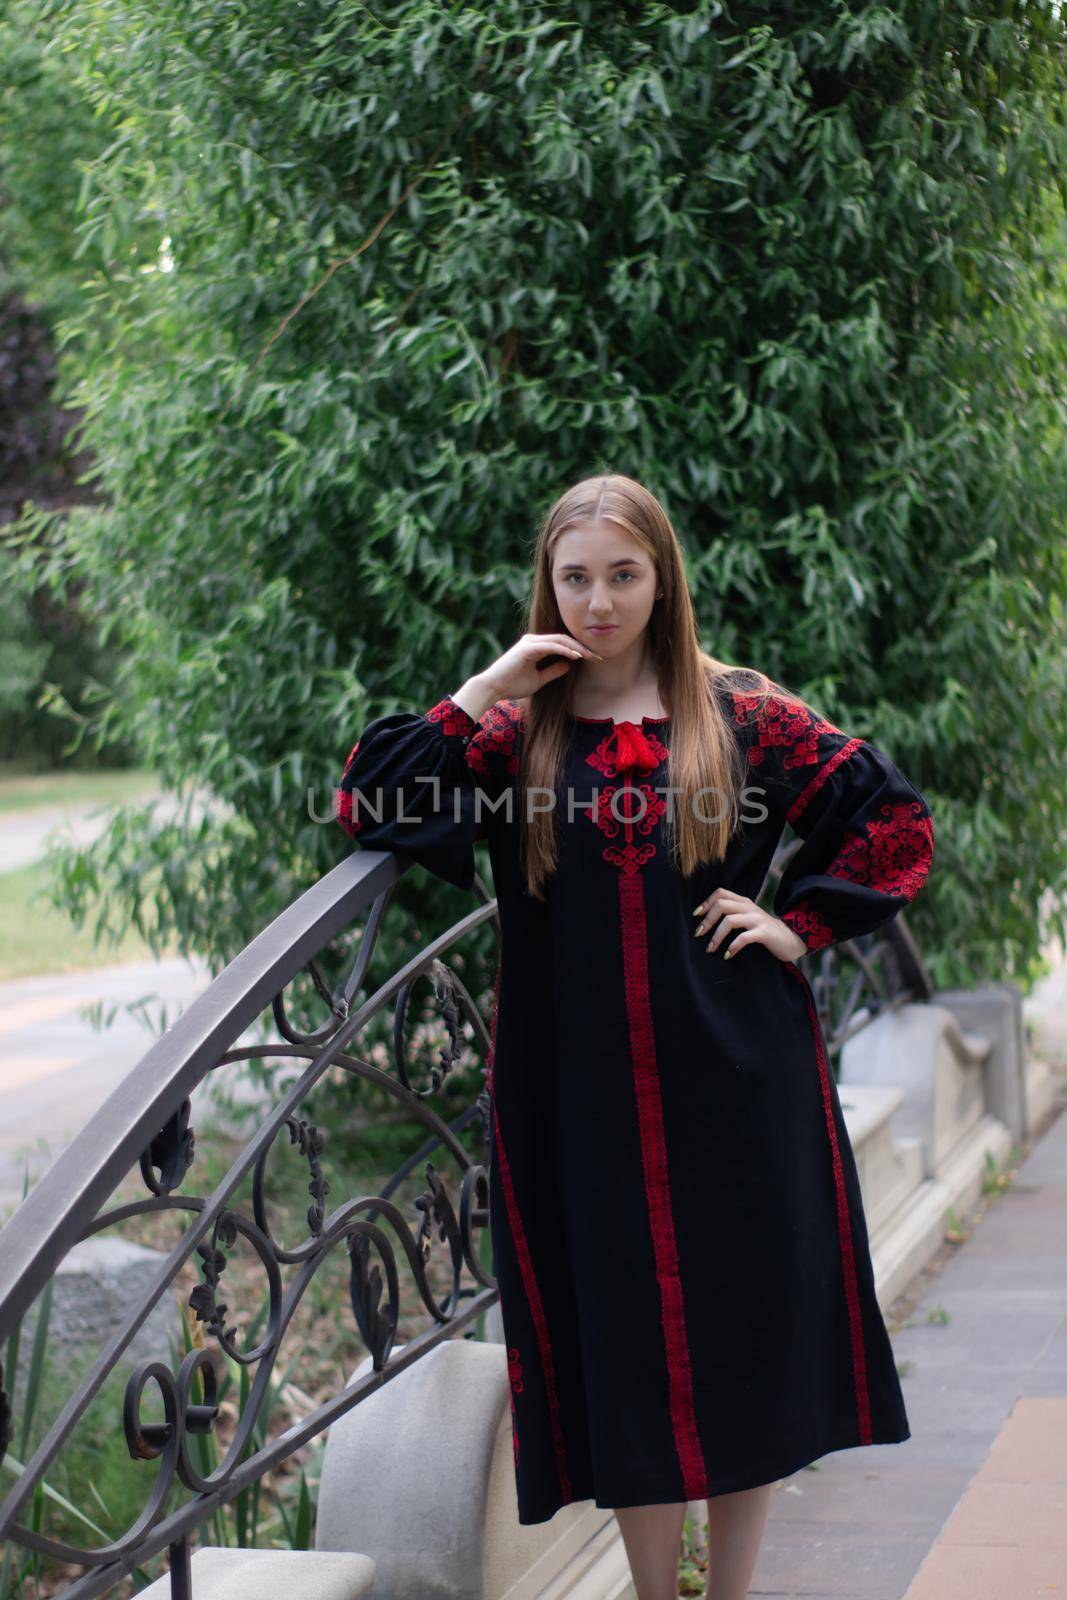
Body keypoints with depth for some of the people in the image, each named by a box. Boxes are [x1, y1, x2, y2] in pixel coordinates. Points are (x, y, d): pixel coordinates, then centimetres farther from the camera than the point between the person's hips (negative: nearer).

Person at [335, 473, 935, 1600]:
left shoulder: (741, 716, 2)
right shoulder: (516, 725, 4)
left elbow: (896, 822, 6)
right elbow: (367, 807, -8)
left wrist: (803, 924, -2)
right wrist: (481, 695, -12)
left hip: (734, 1083, 0)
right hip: (580, 1091, 0)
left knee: (745, 1328, 7)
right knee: (619, 1342, 6)